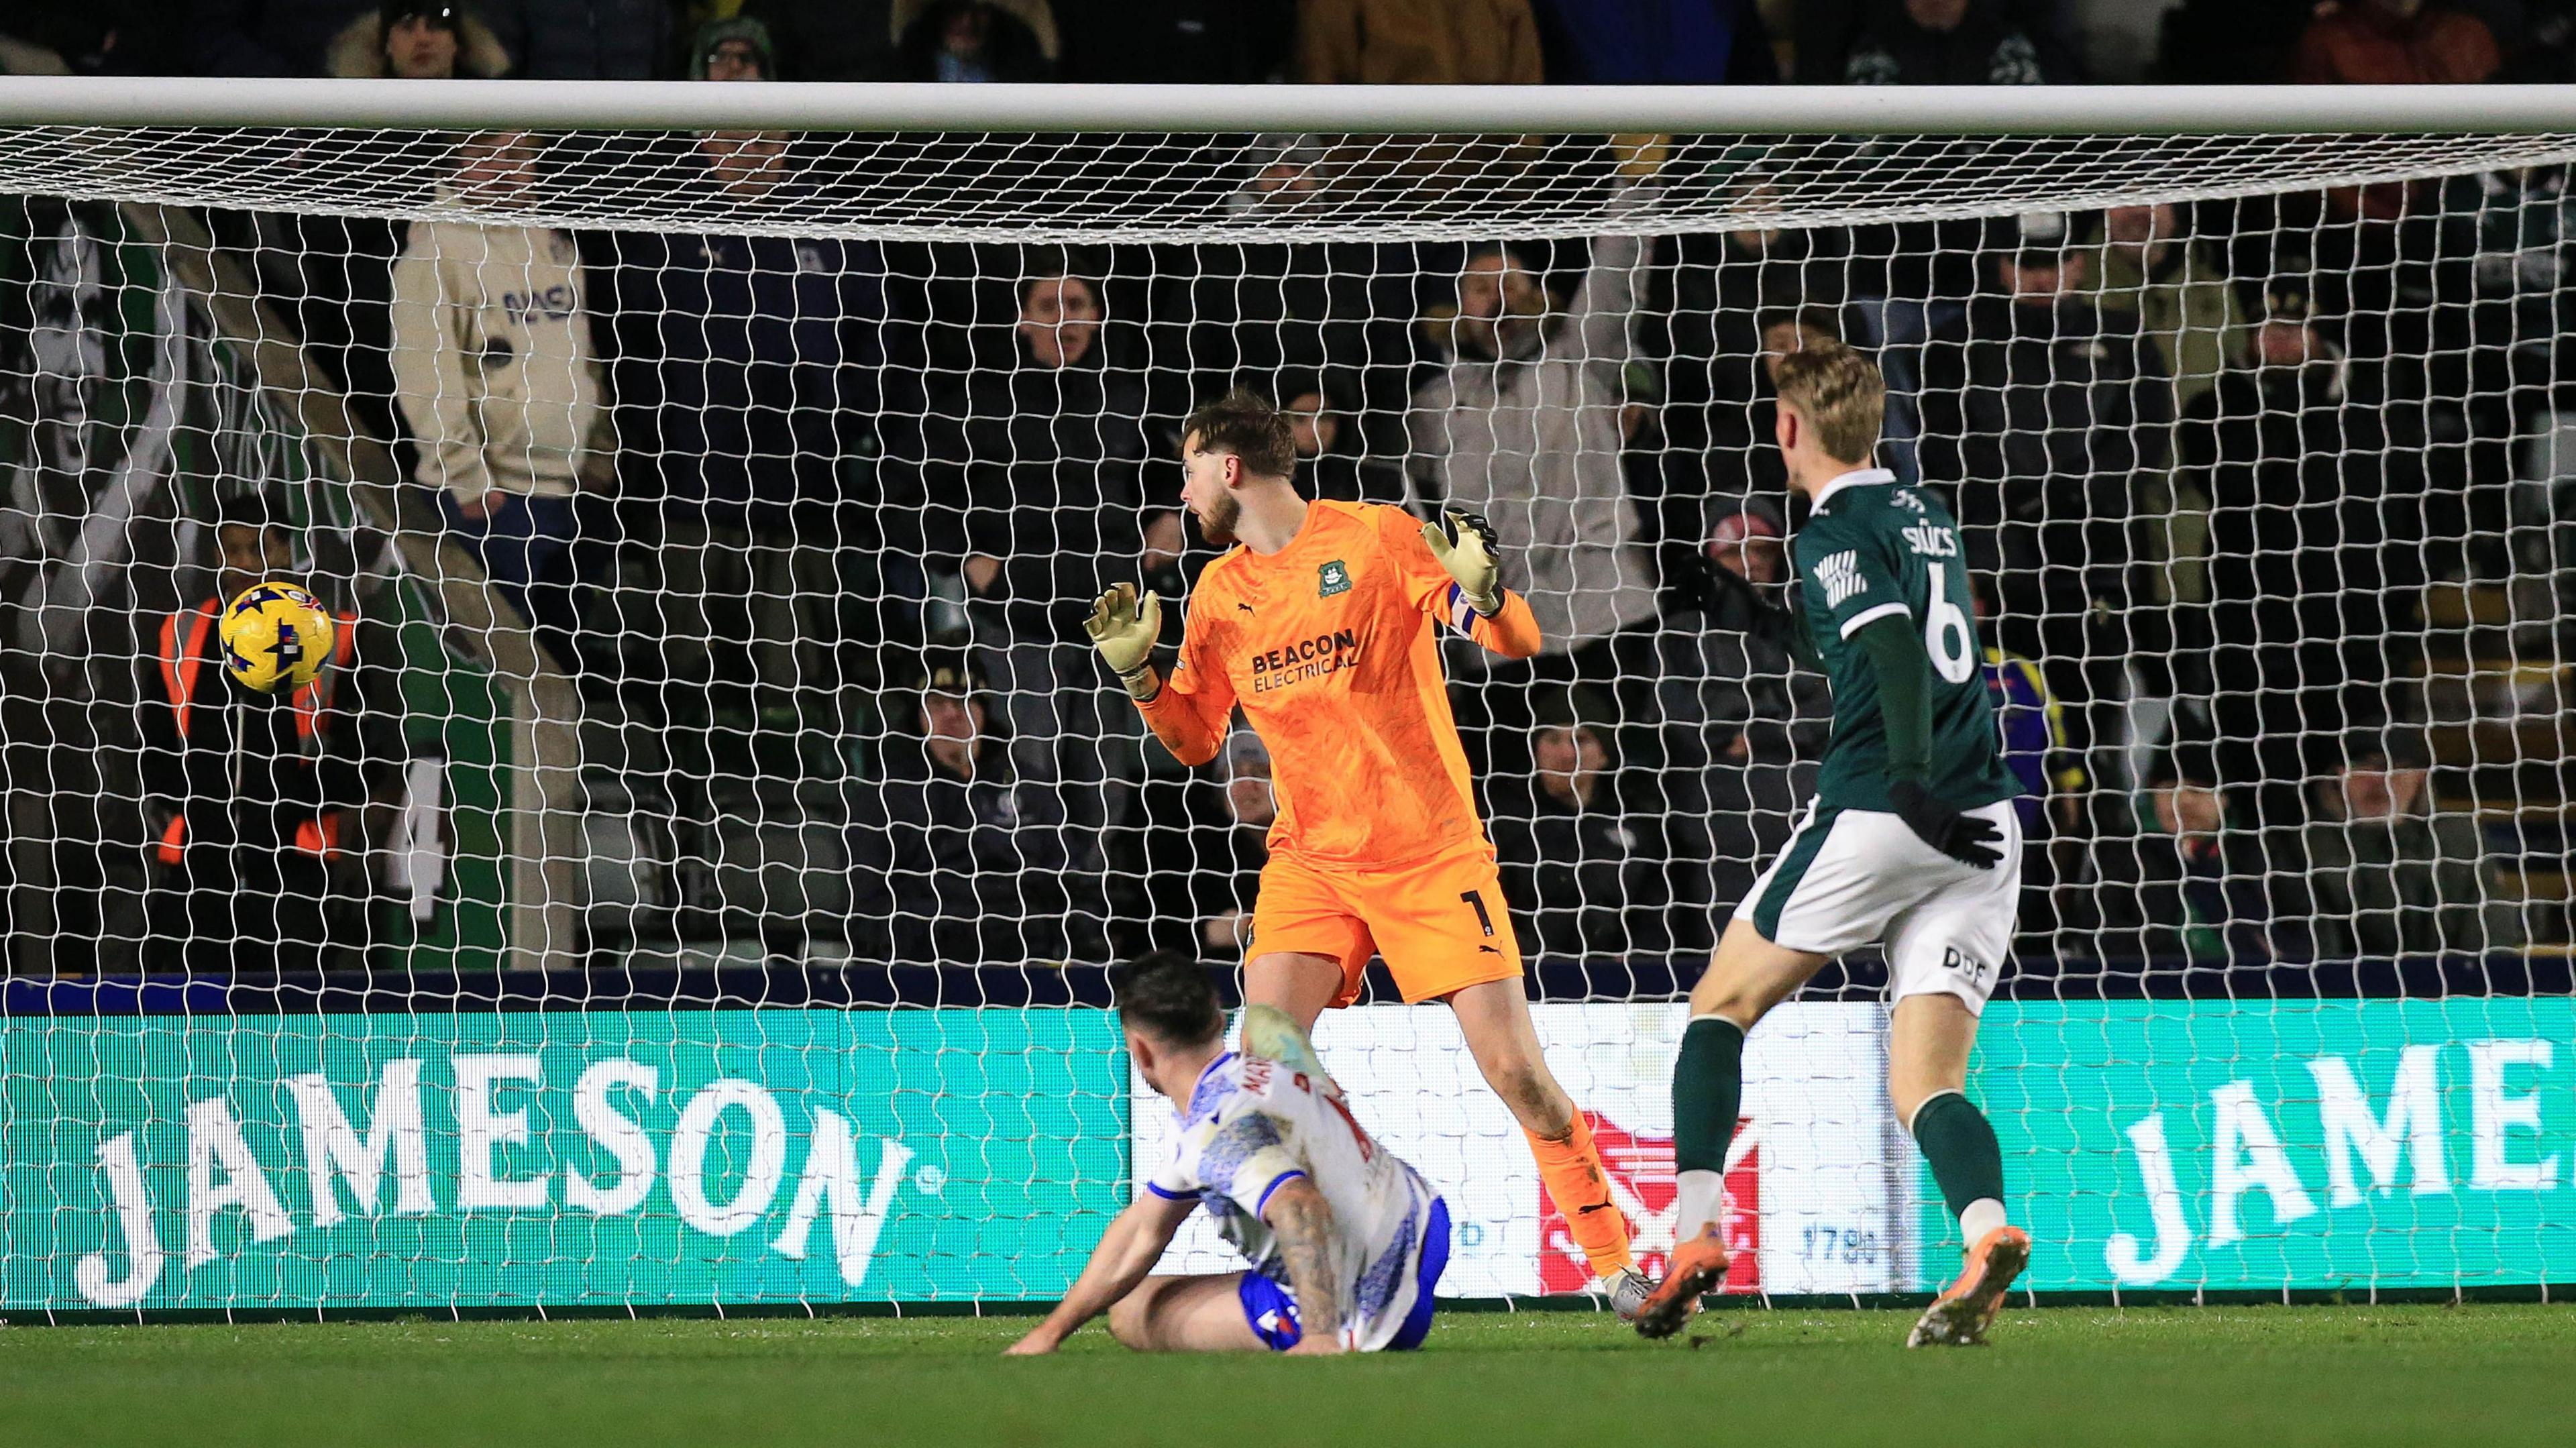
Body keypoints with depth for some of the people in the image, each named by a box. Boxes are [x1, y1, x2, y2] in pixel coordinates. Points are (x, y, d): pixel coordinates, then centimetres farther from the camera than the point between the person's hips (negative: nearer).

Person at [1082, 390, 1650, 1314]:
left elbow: (1518, 644, -7)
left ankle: (1616, 1264, 5)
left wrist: (1483, 593, -28)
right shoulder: (1220, 592, 9)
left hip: (1431, 850, -4)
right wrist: (1136, 671, 1)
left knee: (1515, 1068, -9)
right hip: (1310, 858, 4)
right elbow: (1193, 738, 18)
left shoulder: (1378, 538, -6)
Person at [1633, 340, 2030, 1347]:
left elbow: (1894, 651, -20)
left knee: (1721, 1004, 13)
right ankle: (1986, 1231, -29)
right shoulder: (1926, 519, 21)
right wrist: (1761, 613, 43)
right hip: (1983, 829, 6)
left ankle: (1694, 1235, 4)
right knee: (1925, 1084, 1)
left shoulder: (1838, 531, -4)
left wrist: (1913, 781, -28)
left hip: (1876, 815, -6)